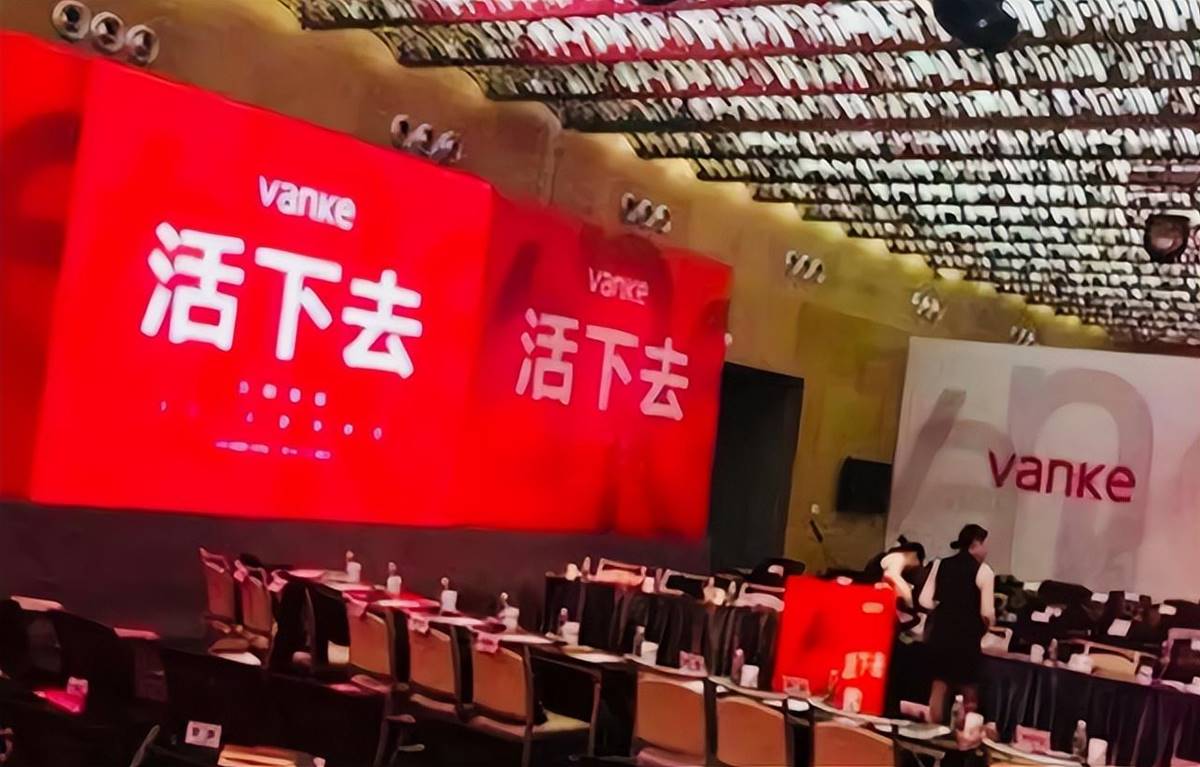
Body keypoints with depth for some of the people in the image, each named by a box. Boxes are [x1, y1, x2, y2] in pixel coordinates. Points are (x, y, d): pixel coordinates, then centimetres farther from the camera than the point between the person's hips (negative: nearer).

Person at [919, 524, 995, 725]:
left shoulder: (941, 565, 6)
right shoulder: (983, 570, -8)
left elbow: (925, 601, 3)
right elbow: (987, 613, -13)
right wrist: (983, 630, 7)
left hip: (941, 632, 5)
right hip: (967, 636, -5)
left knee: (939, 687, 14)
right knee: (969, 692, 8)